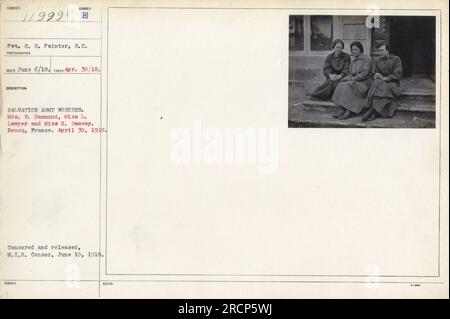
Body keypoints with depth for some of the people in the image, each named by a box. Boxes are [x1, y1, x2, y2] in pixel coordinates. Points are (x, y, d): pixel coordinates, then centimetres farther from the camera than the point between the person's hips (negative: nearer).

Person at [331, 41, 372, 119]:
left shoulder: (365, 59, -4)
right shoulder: (353, 61, 19)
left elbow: (365, 73, -13)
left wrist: (353, 78, -17)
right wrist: (347, 78, -4)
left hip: (363, 82, -7)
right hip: (354, 80, 7)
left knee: (347, 86, -32)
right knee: (341, 86, -21)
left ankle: (349, 111, -32)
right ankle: (343, 110, -28)